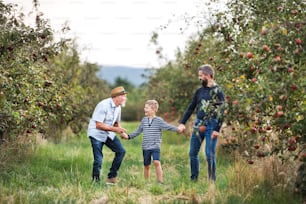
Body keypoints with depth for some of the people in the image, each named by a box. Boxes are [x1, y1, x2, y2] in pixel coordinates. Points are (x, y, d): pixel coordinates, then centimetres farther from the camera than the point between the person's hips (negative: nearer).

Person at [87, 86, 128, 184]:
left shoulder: (118, 107, 4)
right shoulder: (104, 105, -22)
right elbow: (98, 125, -25)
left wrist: (121, 130, -3)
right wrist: (115, 129, -26)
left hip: (108, 134, 8)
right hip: (96, 134, -8)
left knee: (121, 151, -5)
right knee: (98, 160, -12)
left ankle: (111, 178, 2)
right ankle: (96, 181, 4)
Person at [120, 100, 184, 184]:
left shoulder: (158, 120, -6)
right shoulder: (144, 120, 8)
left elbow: (168, 127, -14)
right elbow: (138, 131, 18)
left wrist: (177, 129, -29)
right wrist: (128, 136, 13)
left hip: (155, 146, -4)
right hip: (145, 147, 4)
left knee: (157, 162, -22)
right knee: (146, 166, 10)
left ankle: (160, 181, -16)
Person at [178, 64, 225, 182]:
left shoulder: (218, 91, -5)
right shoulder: (199, 91, 13)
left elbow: (221, 112, -10)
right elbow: (191, 107, 16)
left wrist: (217, 129, -16)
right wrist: (182, 122, 8)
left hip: (211, 126, -6)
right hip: (198, 125, 6)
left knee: (210, 155, -6)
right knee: (192, 153, 6)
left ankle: (211, 181, 2)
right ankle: (193, 180, 16)